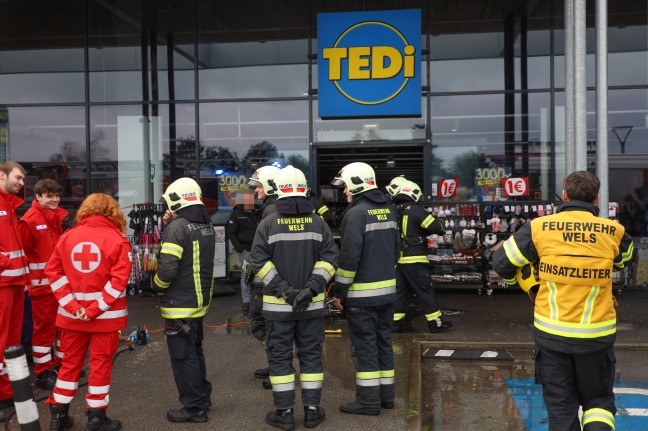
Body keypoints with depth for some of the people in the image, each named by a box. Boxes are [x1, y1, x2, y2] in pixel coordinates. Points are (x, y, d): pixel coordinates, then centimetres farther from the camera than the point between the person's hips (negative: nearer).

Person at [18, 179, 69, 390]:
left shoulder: (62, 217, 8)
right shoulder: (29, 221, -13)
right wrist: (26, 280, -12)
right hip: (42, 284, -7)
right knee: (44, 327, 2)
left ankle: (61, 365, 30)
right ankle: (43, 373, 13)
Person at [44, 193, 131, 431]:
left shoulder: (68, 236, 4)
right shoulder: (118, 239, -7)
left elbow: (53, 271, 0)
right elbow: (119, 279, -16)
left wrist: (73, 306, -5)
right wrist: (95, 309, -14)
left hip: (72, 314, 4)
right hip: (106, 315, -3)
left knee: (70, 362, 17)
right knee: (101, 363, 9)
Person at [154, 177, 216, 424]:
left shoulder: (178, 226, -18)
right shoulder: (207, 225, 6)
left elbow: (168, 267, -23)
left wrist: (157, 285, -3)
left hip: (180, 304, -8)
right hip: (201, 300, 8)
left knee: (183, 357, 2)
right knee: (195, 351, 22)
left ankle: (194, 408, 9)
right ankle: (203, 396, 33)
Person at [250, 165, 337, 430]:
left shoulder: (268, 224, -4)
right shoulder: (318, 223, 0)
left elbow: (260, 262, -10)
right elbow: (328, 259, -6)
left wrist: (284, 291, -12)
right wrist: (310, 289, -11)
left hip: (278, 304, -2)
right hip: (312, 304, 2)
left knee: (280, 356, 7)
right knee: (311, 355, 11)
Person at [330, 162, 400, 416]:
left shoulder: (357, 213, -15)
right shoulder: (388, 209, 11)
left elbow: (349, 257, -19)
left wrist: (339, 291, -11)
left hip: (362, 293, -8)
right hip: (387, 290, 8)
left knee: (364, 345, 0)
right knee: (383, 341, 14)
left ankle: (368, 399, 5)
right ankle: (386, 394, 22)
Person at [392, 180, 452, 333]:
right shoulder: (415, 210, -12)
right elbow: (436, 227, -14)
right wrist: (441, 224, 8)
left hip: (396, 259, 6)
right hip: (414, 260, -6)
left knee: (399, 290, 13)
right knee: (425, 291, 1)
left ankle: (396, 322, 15)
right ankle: (436, 323, 7)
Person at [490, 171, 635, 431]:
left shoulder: (539, 228, -9)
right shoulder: (613, 232, -6)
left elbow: (501, 261, -1)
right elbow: (626, 258, 17)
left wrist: (514, 280, 20)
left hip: (551, 332, 0)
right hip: (596, 335, 1)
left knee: (560, 406, 13)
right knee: (598, 399, 19)